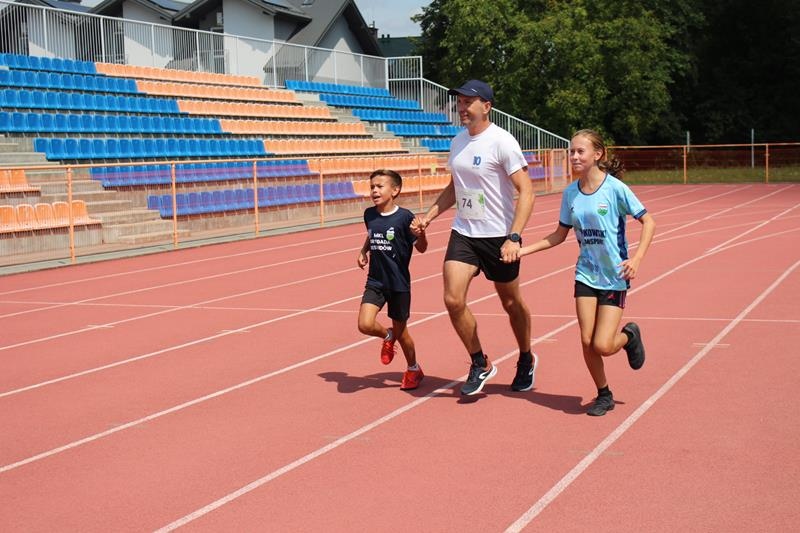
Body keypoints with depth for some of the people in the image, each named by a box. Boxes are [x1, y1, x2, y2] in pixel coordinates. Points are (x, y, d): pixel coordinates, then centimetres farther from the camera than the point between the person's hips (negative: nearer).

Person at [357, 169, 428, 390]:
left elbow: (421, 248, -6)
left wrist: (421, 234, -25)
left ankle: (413, 369, 35)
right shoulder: (369, 214, 1)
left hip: (399, 283, -4)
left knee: (400, 331, 9)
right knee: (365, 325, -15)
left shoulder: (404, 217, -13)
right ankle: (387, 336, 20)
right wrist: (363, 250, 7)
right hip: (375, 281, 4)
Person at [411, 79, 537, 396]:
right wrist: (428, 216, 9)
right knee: (453, 299, -9)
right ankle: (480, 364, 10)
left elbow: (526, 192, -18)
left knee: (511, 303, 10)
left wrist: (514, 237, -27)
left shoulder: (502, 142, -15)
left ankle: (526, 361, 36)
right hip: (463, 233, 5)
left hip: (498, 236, -5)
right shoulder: (458, 142, 7)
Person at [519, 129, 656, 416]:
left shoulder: (615, 188, -12)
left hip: (615, 276, -4)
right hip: (586, 274, 4)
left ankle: (629, 335, 25)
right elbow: (560, 235, 12)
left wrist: (637, 258, -21)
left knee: (602, 346, -10)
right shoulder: (571, 193, 2)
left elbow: (648, 222, -8)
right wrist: (524, 249, 4)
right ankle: (604, 395, 19)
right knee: (587, 342, -3)